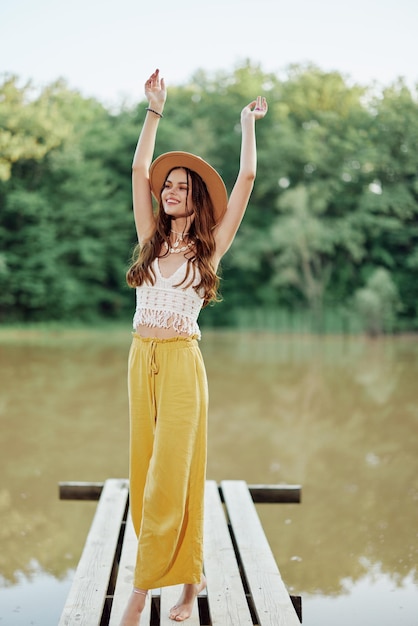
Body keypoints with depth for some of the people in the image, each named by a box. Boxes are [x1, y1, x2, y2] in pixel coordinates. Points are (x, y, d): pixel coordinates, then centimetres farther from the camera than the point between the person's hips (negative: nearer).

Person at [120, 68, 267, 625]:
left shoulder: (210, 246, 4)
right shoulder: (151, 240, 14)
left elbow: (246, 179, 0)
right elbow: (139, 170, 11)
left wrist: (247, 123, 10)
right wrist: (155, 110, 12)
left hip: (181, 362, -5)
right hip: (141, 359, 5)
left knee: (170, 475, -5)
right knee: (145, 470, 7)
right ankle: (189, 575, 21)